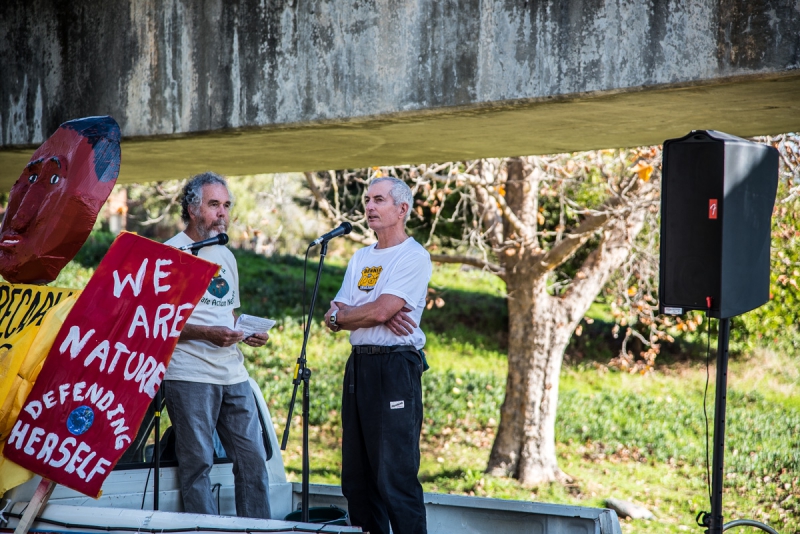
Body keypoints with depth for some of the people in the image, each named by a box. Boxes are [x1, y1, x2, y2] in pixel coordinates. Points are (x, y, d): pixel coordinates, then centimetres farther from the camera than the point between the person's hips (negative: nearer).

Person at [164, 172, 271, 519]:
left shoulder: (226, 257, 20)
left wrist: (249, 334, 7)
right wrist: (207, 333, -20)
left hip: (234, 375, 7)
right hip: (189, 376, -7)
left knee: (253, 457, 5)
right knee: (197, 463, -4)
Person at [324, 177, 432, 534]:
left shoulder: (413, 257, -5)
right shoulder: (360, 259, 19)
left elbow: (380, 311, -17)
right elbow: (334, 319, 11)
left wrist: (341, 314, 2)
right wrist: (377, 315, -8)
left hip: (394, 366, -8)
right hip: (358, 366, 8)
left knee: (396, 475, -11)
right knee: (357, 475, 8)